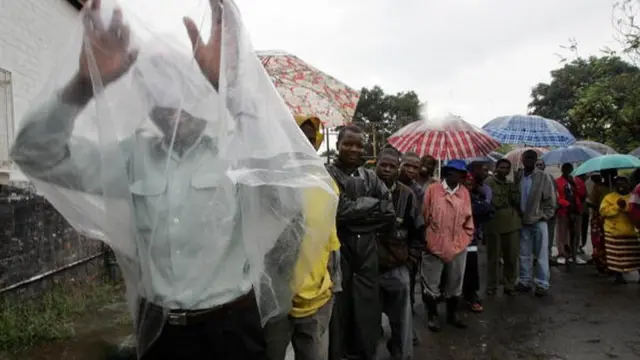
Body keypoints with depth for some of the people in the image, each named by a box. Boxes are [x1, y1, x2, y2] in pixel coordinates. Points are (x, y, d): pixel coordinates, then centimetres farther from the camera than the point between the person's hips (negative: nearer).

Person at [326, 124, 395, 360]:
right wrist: (374, 204, -5)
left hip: (367, 255, 5)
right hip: (338, 254, -5)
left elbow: (389, 215, 4)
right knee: (338, 316, 5)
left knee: (368, 316, 13)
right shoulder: (327, 174, -5)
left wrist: (356, 214, -6)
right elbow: (342, 210, -17)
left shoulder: (370, 177, 12)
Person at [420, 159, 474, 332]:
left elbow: (468, 218, 11)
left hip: (458, 245, 4)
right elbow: (424, 215, -4)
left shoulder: (465, 192, 4)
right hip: (434, 245, -4)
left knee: (455, 284, 18)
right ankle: (432, 316, 26)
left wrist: (467, 237, 8)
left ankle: (452, 314, 36)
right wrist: (424, 237, -1)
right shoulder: (432, 189, -8)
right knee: (431, 284, 8)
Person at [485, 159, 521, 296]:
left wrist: (513, 189, -4)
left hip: (512, 224, 5)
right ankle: (491, 286, 16)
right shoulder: (488, 183, -3)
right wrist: (507, 198, -6)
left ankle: (510, 285, 20)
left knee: (512, 257, 7)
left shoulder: (511, 184, 16)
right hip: (494, 225, -5)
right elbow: (493, 203, -13)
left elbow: (518, 202, 6)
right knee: (494, 257, 5)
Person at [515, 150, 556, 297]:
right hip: (523, 222, 3)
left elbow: (550, 200, -4)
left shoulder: (543, 177, -6)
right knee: (524, 254, 11)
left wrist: (544, 216, -9)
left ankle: (542, 284, 12)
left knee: (541, 254, 4)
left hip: (539, 221, -3)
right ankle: (525, 281, 22)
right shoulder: (518, 177, 3)